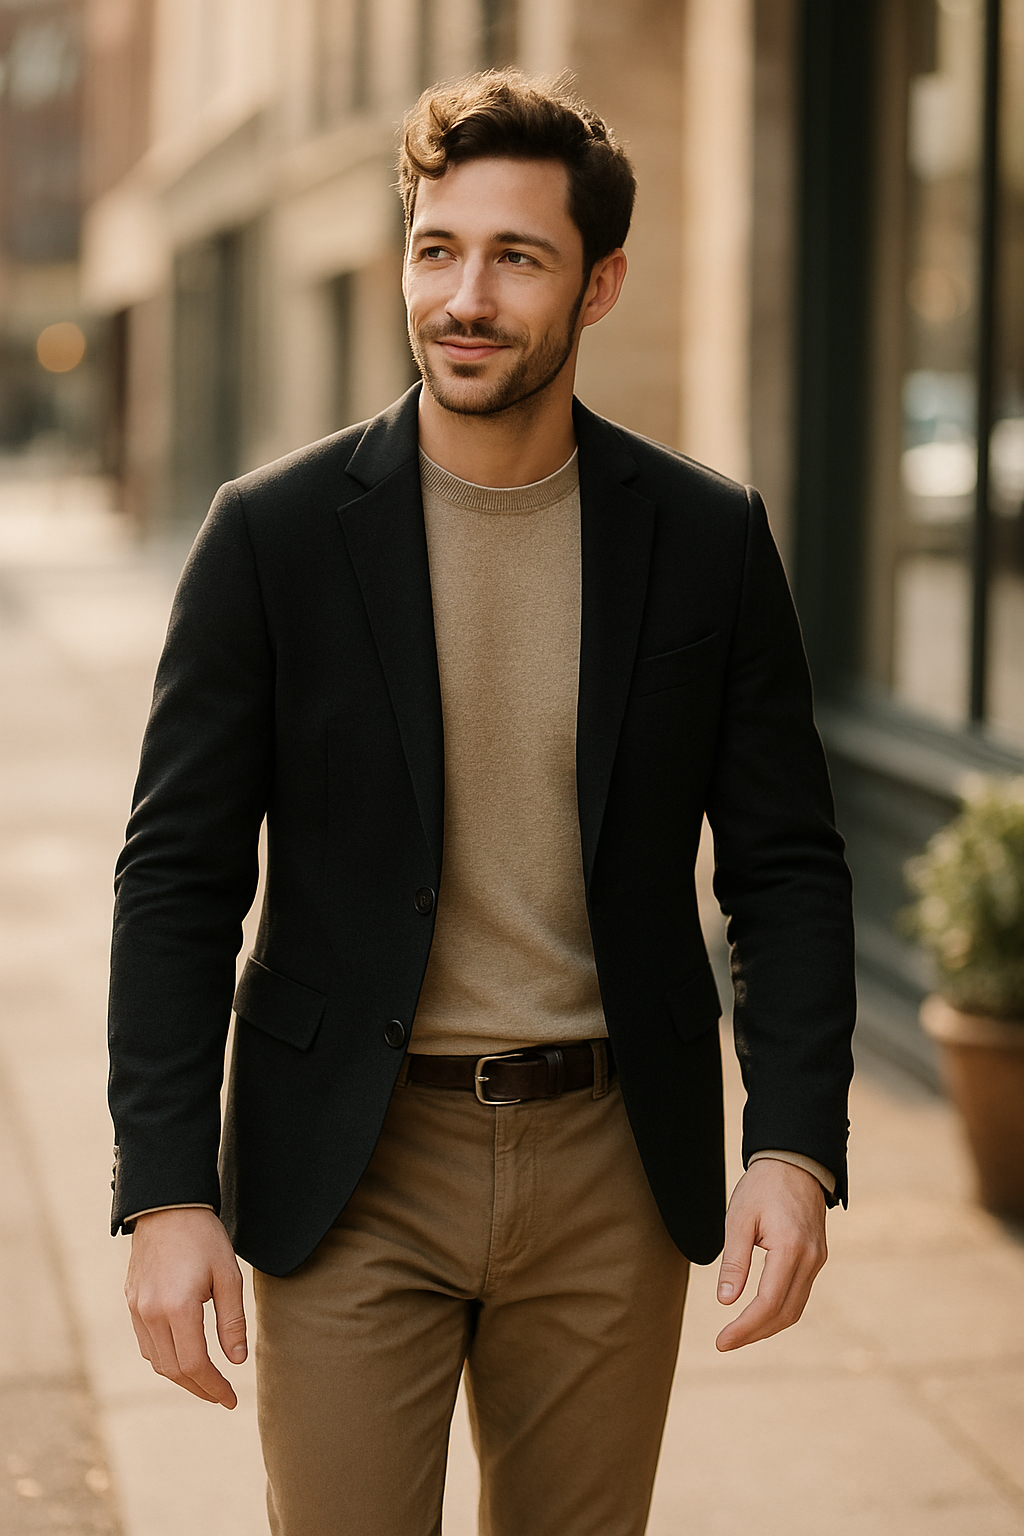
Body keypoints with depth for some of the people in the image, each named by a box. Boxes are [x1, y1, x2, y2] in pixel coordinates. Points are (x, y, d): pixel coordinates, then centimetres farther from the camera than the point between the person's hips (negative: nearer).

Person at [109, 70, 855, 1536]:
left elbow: (787, 862, 3)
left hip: (609, 1169, 2)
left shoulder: (709, 537, -1)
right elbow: (178, 877, -4)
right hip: (351, 1170, -1)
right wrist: (166, 1193, -10)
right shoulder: (273, 533, -5)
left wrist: (796, 1143, -9)